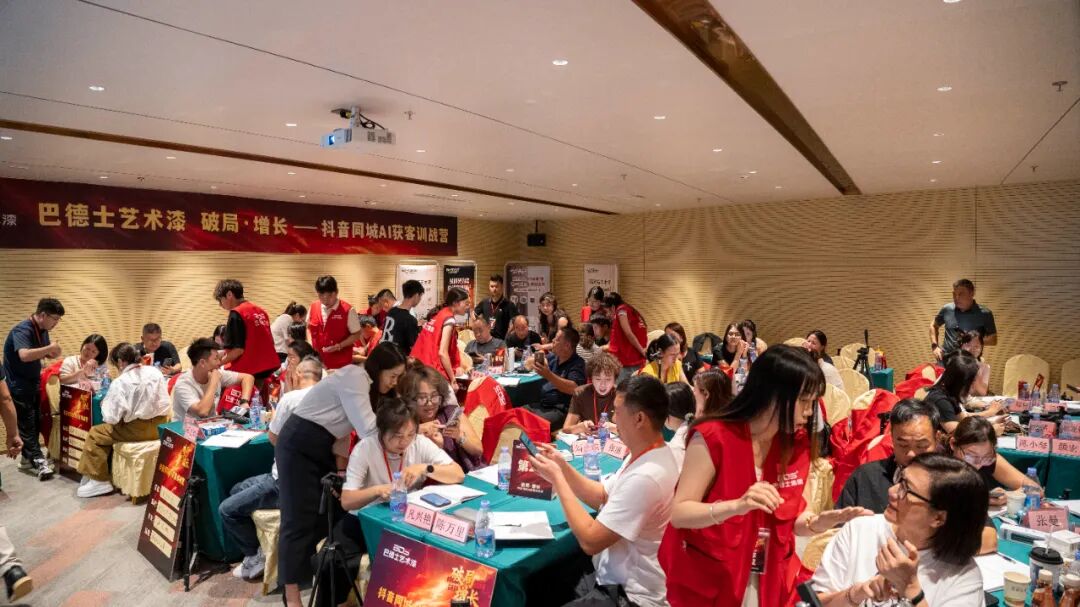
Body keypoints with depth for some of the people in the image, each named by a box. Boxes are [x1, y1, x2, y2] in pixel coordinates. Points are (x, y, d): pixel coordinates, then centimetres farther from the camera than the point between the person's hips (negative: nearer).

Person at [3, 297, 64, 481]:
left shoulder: (43, 330, 3)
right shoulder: (22, 331, -24)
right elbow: (24, 355, -41)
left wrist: (52, 353, -7)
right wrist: (50, 347, -32)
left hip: (33, 383, 9)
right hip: (19, 386, -8)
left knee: (36, 422, 12)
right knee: (27, 424, -6)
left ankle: (27, 458, 24)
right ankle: (39, 462, -7)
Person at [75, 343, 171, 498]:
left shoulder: (120, 382, -12)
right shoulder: (156, 371, 3)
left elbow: (111, 418, -13)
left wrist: (105, 403, 6)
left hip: (138, 429, -7)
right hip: (160, 425, 7)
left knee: (95, 434, 12)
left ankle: (100, 480, 15)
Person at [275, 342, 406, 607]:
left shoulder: (369, 385, 7)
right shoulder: (354, 376, -22)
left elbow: (365, 427, 1)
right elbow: (369, 430, -26)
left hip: (323, 447, 9)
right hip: (298, 446, -9)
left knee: (333, 511, 8)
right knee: (300, 520, -6)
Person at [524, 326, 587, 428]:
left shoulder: (577, 364, -7)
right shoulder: (553, 357, 14)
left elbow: (573, 388, -24)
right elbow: (528, 364, 26)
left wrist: (549, 375, -31)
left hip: (561, 410, -7)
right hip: (541, 405, 7)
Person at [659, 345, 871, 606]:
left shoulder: (797, 444, -2)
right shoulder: (712, 437, -19)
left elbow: (785, 519, 4)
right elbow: (679, 514, -20)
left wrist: (821, 521, -15)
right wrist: (737, 506, -33)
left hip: (771, 582, 5)